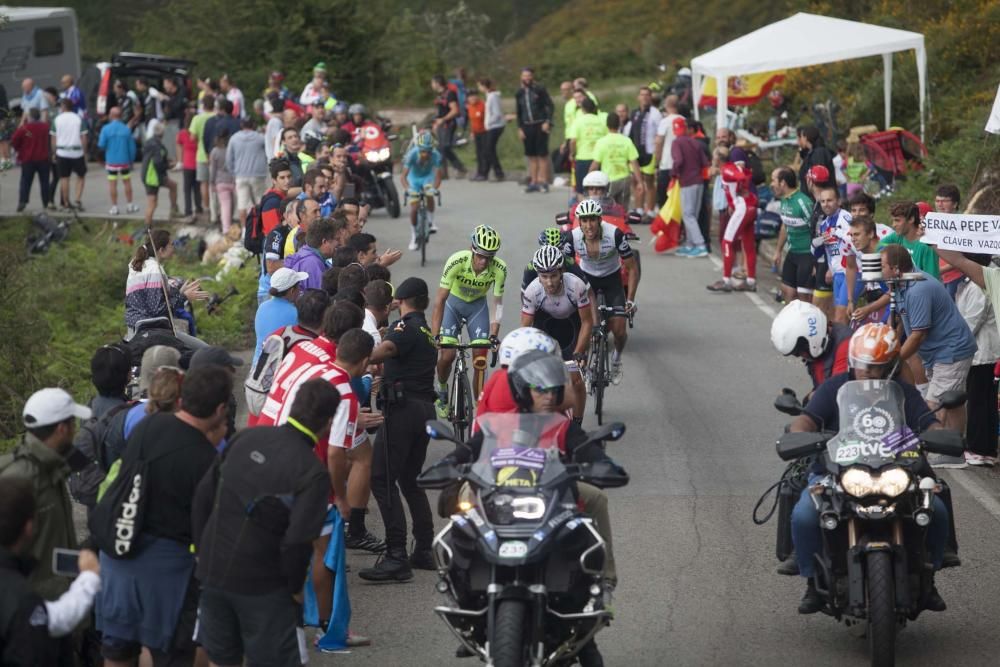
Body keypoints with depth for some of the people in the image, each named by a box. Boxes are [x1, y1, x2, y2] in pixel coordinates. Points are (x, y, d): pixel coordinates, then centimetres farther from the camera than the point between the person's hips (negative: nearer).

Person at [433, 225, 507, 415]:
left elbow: (498, 303, -20)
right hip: (454, 302, -1)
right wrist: (434, 335, -35)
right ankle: (442, 389, 23)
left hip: (477, 305, 1)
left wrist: (494, 335, -31)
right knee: (447, 355, -9)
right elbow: (440, 299, -30)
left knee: (480, 360, -8)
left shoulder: (499, 268, -28)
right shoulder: (457, 261, -33)